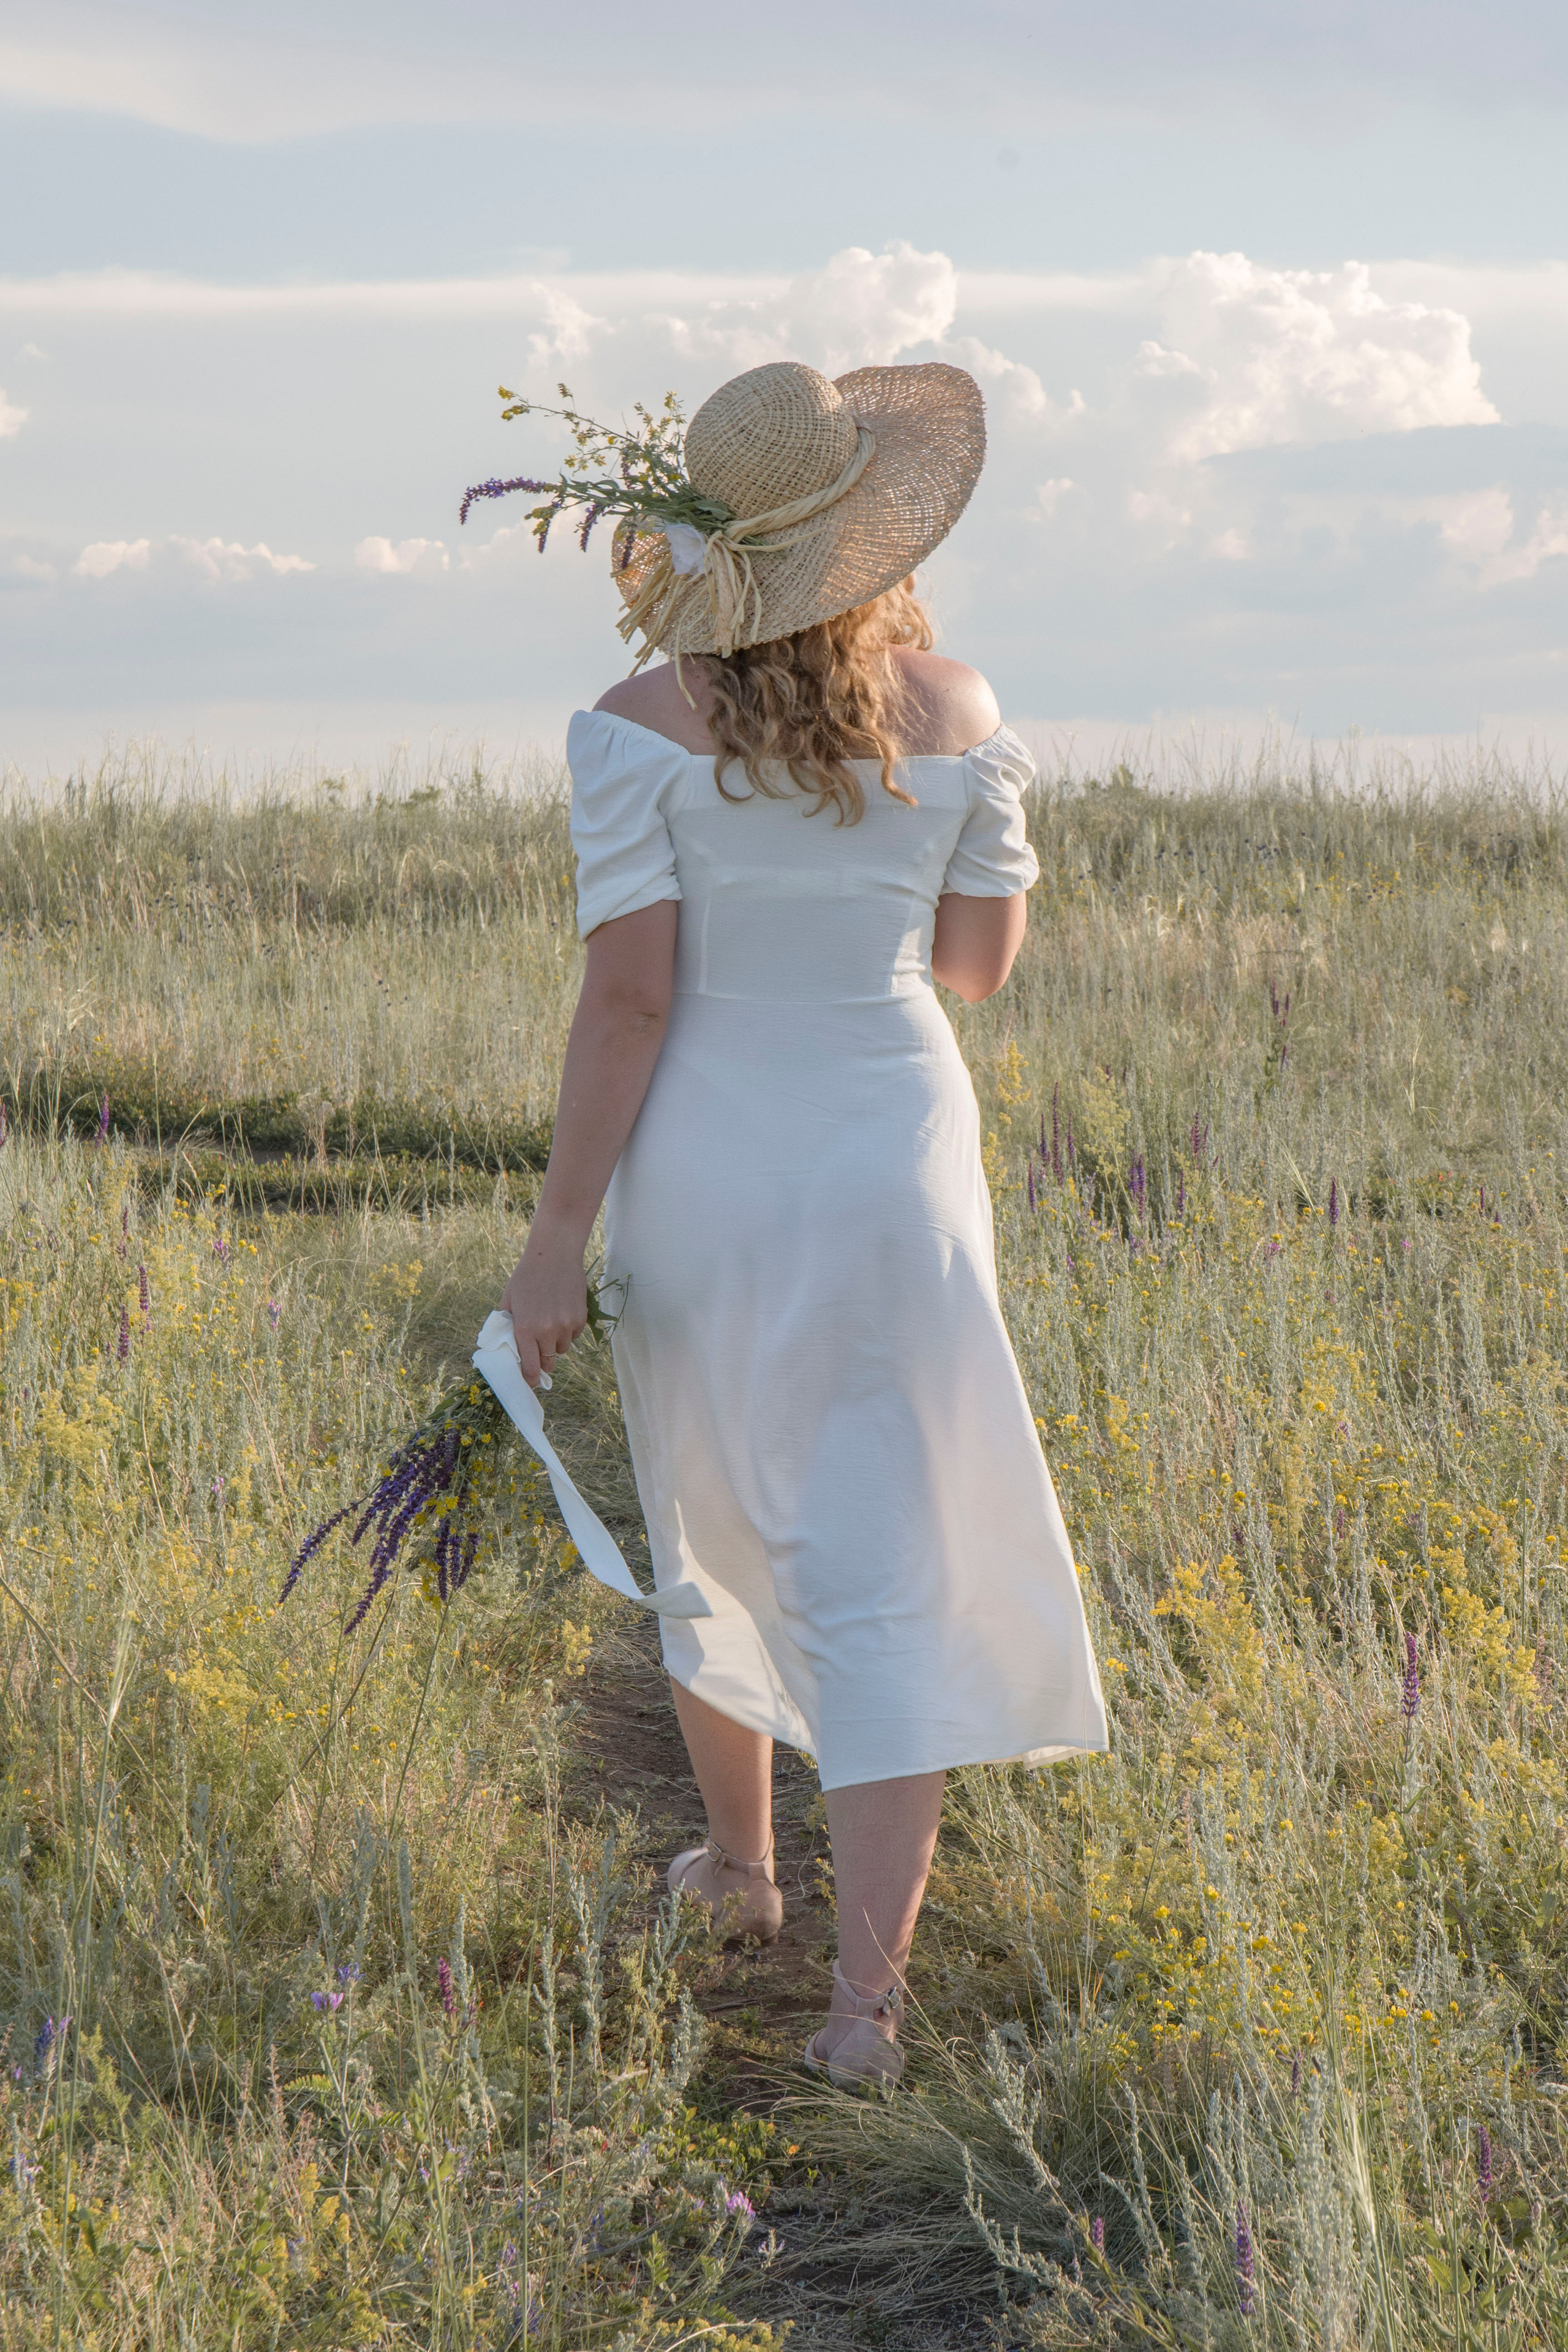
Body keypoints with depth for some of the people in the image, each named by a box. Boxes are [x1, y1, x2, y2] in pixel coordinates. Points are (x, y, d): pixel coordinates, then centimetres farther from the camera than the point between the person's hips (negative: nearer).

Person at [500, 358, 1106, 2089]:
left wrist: (554, 1240, -10)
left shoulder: (646, 727, -13)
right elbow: (980, 964, 5)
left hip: (703, 1174, -1)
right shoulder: (956, 713, -5)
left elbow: (628, 996, -16)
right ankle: (865, 1997, -6)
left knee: (716, 1518, 22)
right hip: (894, 1168, 1)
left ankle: (737, 1865, 41)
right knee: (884, 1578, 2)